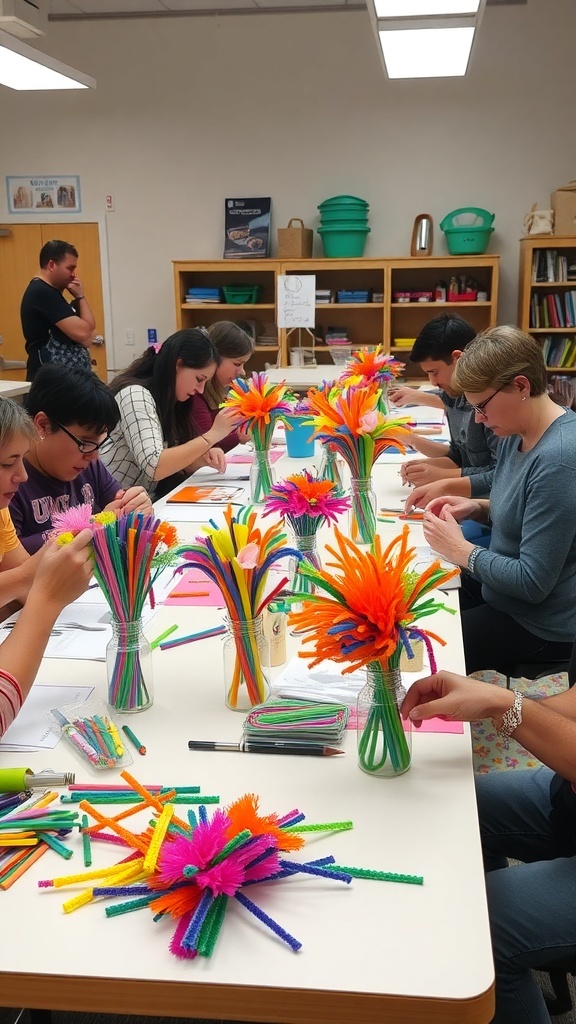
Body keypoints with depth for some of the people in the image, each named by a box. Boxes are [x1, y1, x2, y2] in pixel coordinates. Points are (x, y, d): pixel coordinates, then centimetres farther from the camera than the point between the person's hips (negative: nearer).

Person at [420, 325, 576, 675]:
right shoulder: (518, 433, -1)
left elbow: (533, 582, -28)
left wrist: (460, 550, -16)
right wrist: (476, 508, -1)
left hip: (540, 625, -9)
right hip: (500, 588, 9)